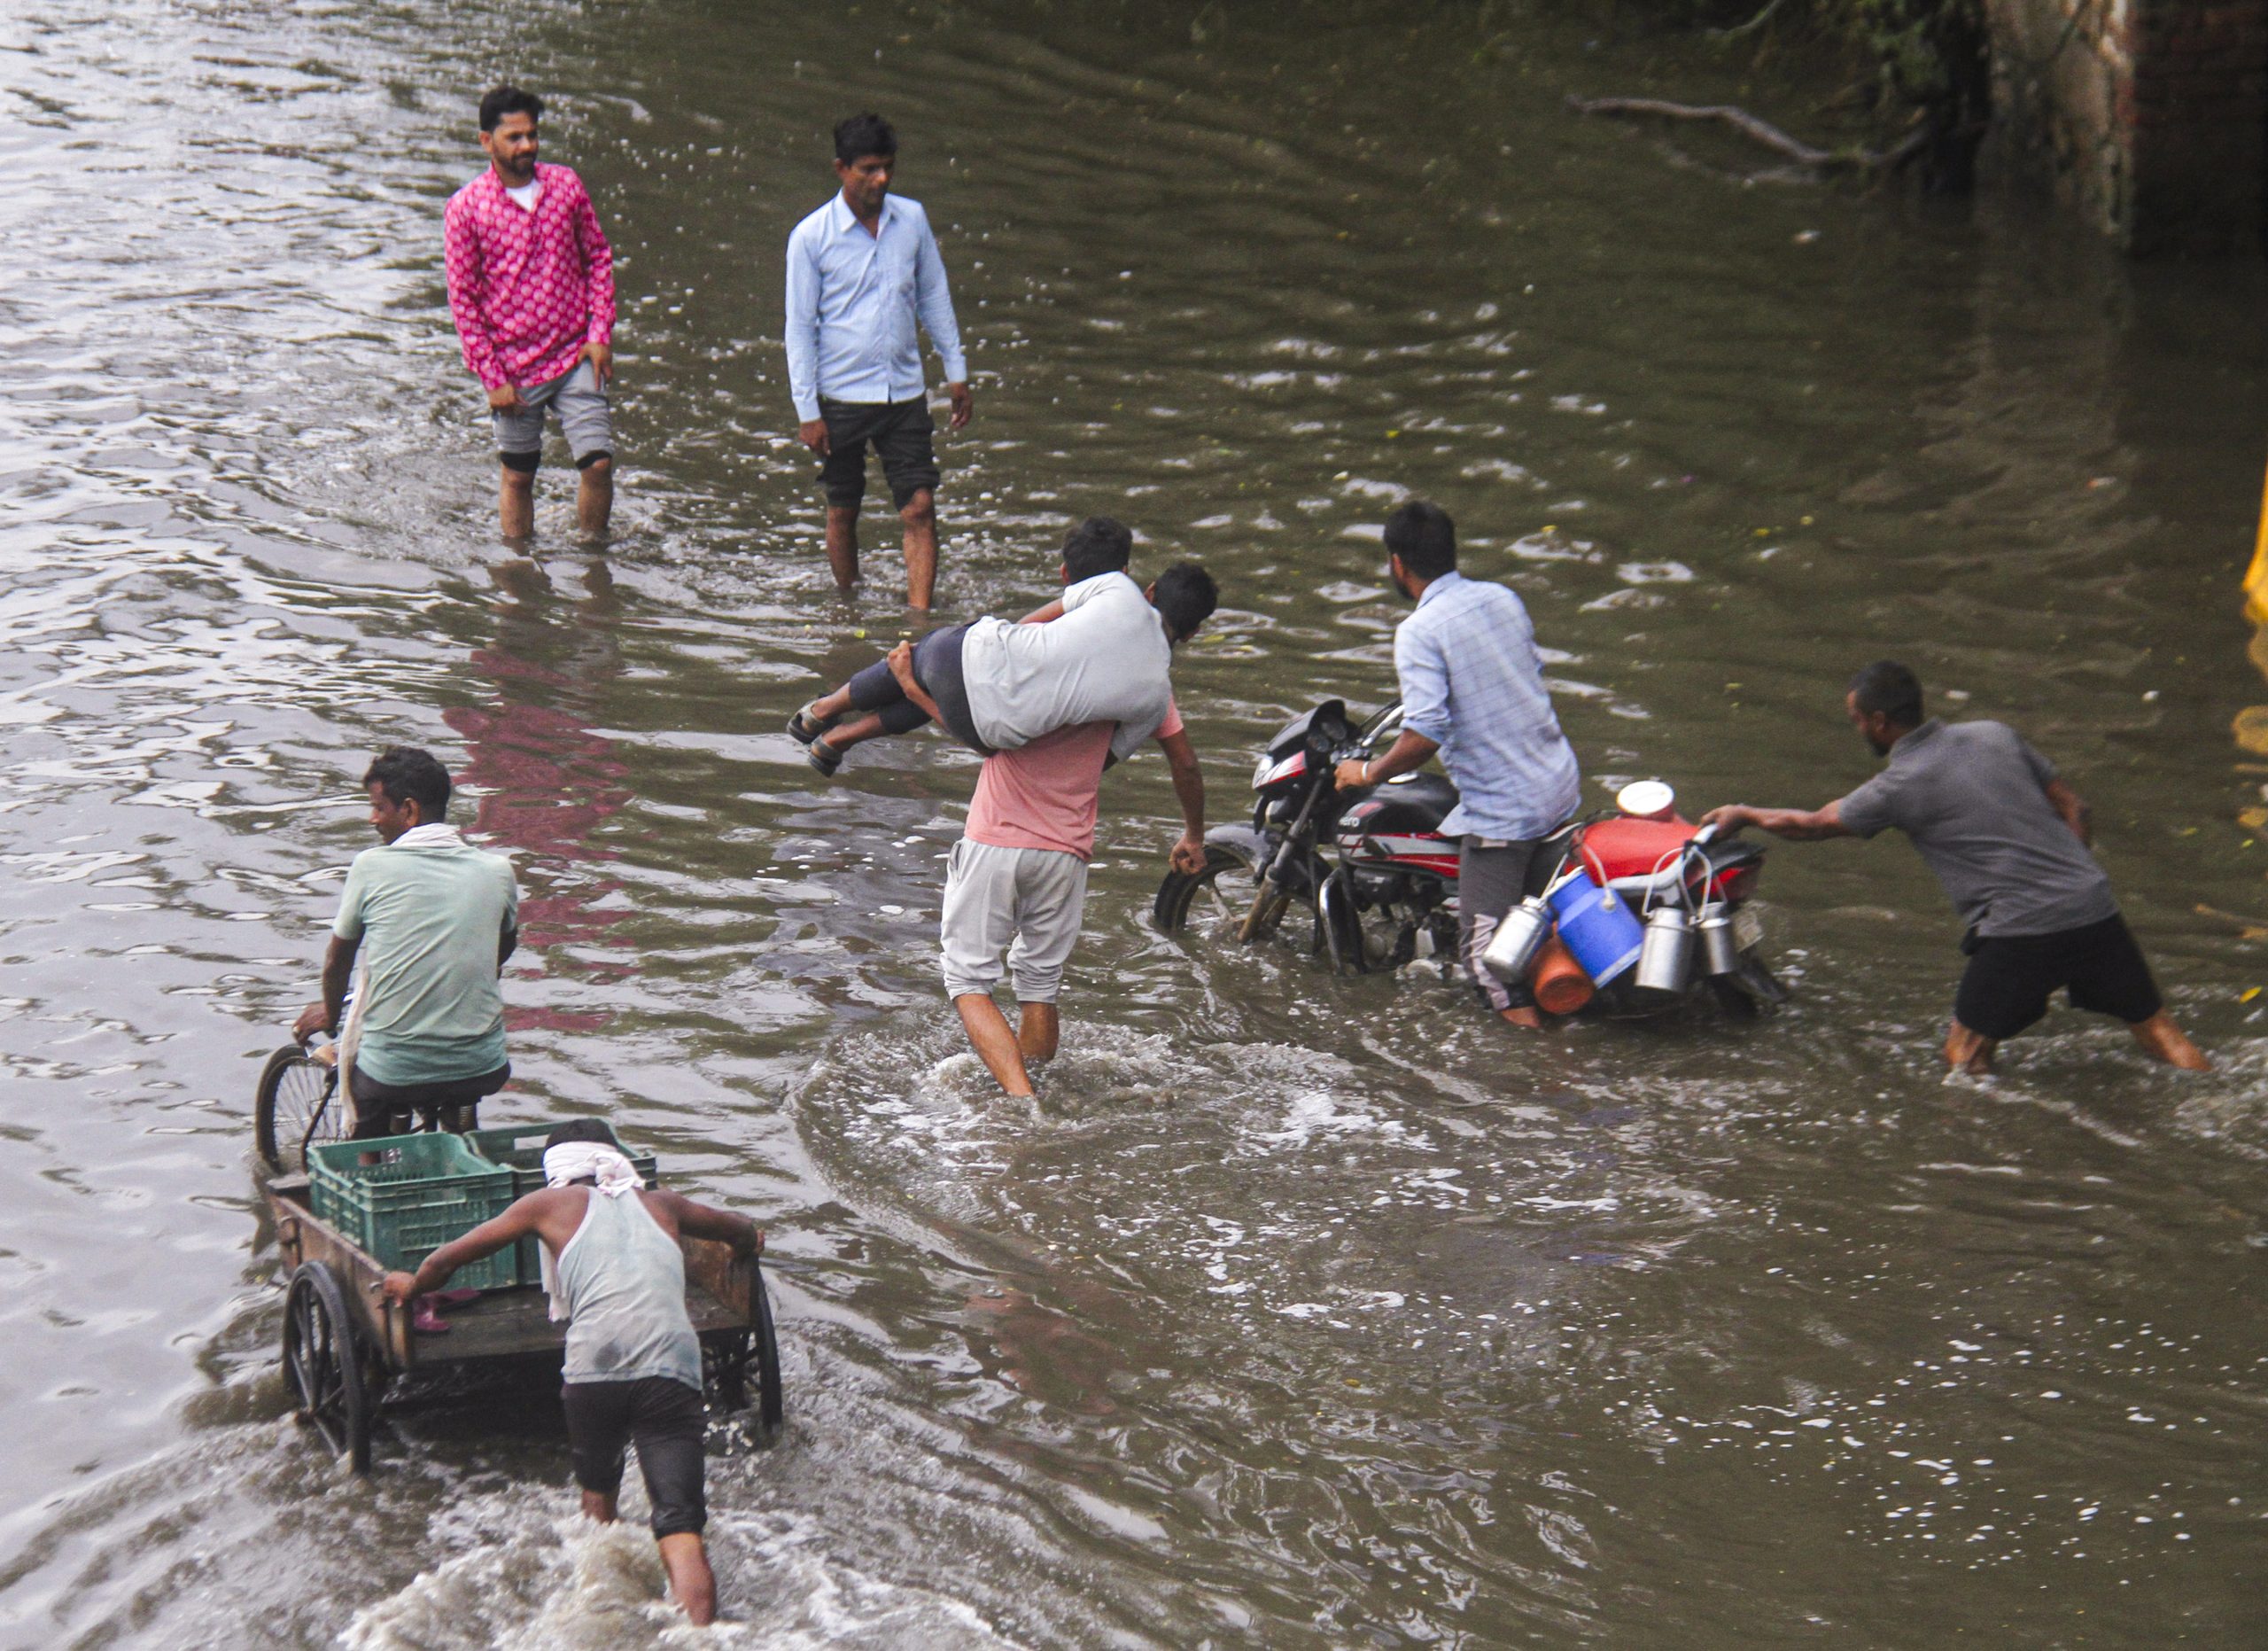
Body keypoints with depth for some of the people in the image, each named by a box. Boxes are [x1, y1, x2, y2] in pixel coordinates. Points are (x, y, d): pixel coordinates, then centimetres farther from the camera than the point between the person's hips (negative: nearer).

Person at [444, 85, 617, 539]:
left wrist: (600, 334, -1)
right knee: (518, 478, 8)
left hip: (575, 358, 2)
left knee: (599, 463, -6)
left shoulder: (566, 185, 2)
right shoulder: (465, 208, -8)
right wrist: (492, 379, -9)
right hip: (514, 369, -2)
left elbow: (598, 258, 10)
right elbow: (463, 300, -6)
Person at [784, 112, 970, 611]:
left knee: (920, 508, -7)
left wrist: (956, 372, 13)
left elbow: (934, 298, 14)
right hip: (842, 396, -2)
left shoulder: (912, 219, 2)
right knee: (843, 512, 10)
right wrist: (807, 411, -8)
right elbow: (800, 327, -5)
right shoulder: (811, 237, -9)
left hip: (904, 393, 2)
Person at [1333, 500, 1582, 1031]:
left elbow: (1425, 734, -25)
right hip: (1561, 786, 8)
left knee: (1483, 945, -3)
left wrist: (1369, 772, -10)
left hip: (1500, 810, -8)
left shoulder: (1420, 632, -17)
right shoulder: (1502, 599, 5)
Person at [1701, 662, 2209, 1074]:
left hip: (2020, 929, -5)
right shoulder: (1995, 735, 13)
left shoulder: (1898, 788, -2)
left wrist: (1743, 814, 29)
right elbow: (2072, 808, 16)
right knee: (2156, 1028, 8)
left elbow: (1812, 825, 13)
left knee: (1966, 1055, 8)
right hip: (2094, 906, 5)